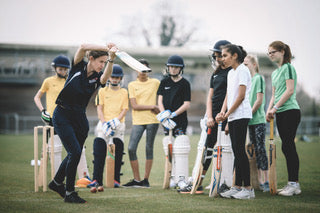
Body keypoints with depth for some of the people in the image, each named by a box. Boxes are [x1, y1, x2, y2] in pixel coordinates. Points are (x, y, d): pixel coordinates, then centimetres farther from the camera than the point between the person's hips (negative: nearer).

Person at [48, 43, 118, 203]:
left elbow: (106, 77, -26)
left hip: (79, 118, 5)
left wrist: (111, 59, -40)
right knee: (75, 151, -14)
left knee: (74, 153, 13)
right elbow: (83, 47, -25)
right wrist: (106, 48, -28)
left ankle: (57, 183, 37)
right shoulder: (78, 67, -6)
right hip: (62, 116, -5)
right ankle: (69, 193, -5)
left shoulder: (97, 77, 0)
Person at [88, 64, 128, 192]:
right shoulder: (102, 91, 16)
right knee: (99, 151, -16)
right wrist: (104, 123, -10)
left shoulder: (124, 92, 16)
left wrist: (116, 121, -12)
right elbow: (99, 109, 6)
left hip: (118, 124, 1)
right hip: (104, 123, -1)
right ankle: (97, 181, -24)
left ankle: (116, 179, -7)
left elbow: (124, 110, 6)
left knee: (118, 151, -11)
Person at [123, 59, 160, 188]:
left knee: (149, 148, 0)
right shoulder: (132, 85, 8)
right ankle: (136, 180, 1)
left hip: (152, 120, -1)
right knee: (131, 148, -8)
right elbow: (134, 105, -1)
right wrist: (152, 107, -8)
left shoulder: (155, 83, 8)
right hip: (138, 120, 1)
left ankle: (146, 180, 6)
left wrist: (161, 110, -1)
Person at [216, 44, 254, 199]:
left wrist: (227, 114, -11)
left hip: (241, 115, -9)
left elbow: (241, 96, -14)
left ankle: (248, 188, -10)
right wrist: (222, 112, 1)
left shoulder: (242, 70, -8)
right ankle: (237, 187, 10)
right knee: (236, 151, 8)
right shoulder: (230, 73, 19)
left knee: (239, 150, -11)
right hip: (232, 116, 9)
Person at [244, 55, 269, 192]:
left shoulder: (258, 78, -6)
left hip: (258, 120, -7)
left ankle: (266, 181, -7)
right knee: (255, 150, 7)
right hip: (250, 121, 7)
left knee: (261, 148, -8)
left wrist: (250, 113, -12)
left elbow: (259, 100, -12)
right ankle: (259, 180, 11)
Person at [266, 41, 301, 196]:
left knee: (288, 146, -12)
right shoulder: (274, 73, 20)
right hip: (280, 113, 9)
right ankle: (294, 184, 10)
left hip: (290, 110, -9)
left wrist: (275, 108, -16)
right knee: (288, 148, 7)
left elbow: (290, 90, -15)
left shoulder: (288, 67, -6)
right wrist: (269, 110, 5)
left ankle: (293, 183, -11)